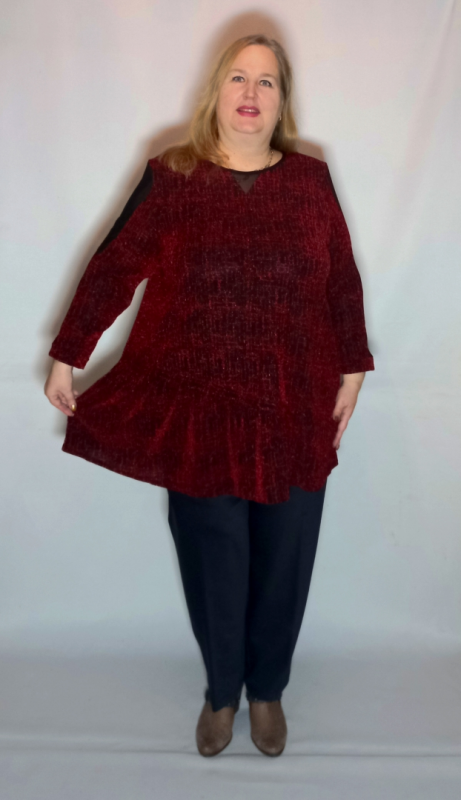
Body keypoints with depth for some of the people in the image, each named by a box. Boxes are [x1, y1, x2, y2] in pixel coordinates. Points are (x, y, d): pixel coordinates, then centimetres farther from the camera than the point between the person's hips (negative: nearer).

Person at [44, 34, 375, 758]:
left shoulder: (310, 180, 4)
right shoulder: (171, 177, -1)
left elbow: (343, 282, 8)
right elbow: (113, 268, 0)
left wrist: (352, 371, 6)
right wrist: (66, 355, 3)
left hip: (294, 413, 2)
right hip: (198, 412, -1)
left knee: (282, 561, 12)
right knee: (212, 562, 11)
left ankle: (267, 690, 40)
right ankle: (221, 691, 39)